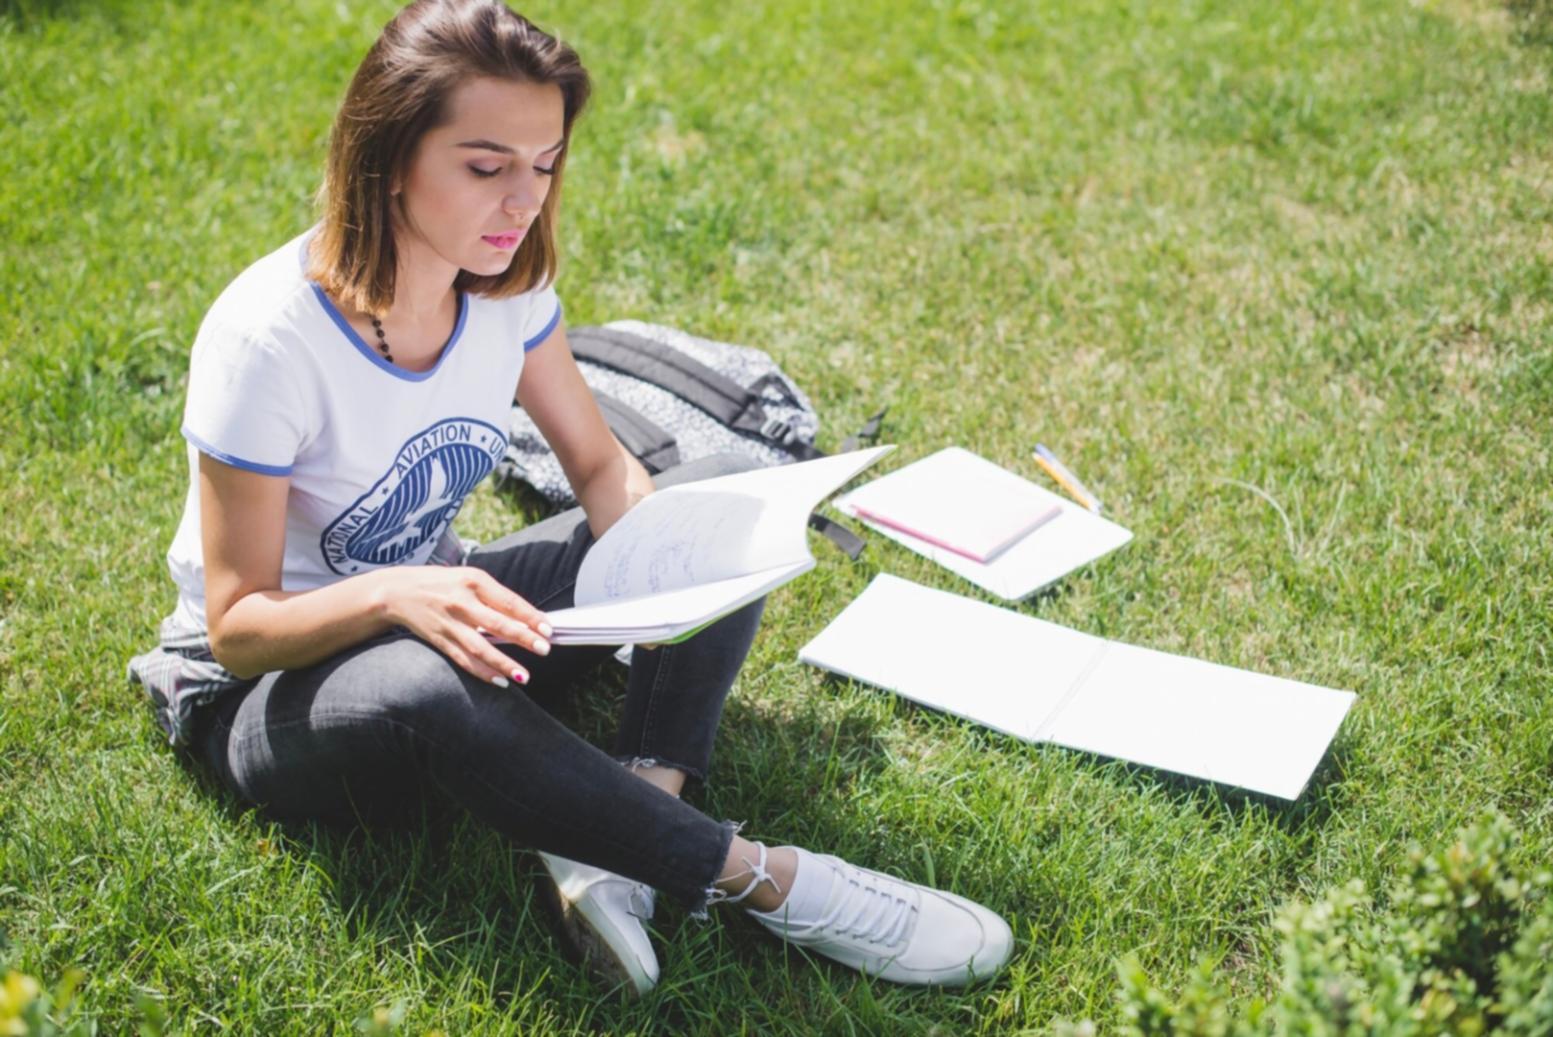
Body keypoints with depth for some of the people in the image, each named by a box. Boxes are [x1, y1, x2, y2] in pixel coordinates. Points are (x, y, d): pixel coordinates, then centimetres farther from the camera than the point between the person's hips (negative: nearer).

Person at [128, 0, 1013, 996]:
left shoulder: (505, 279, -10)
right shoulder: (268, 340, -28)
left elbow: (601, 466, 1)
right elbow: (239, 624, -22)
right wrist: (392, 596, -42)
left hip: (436, 611, 7)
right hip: (268, 684, -6)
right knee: (433, 687, -43)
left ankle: (615, 849, -27)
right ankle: (761, 878, -28)